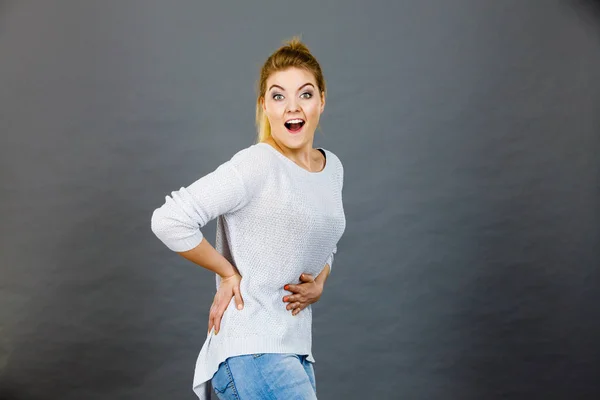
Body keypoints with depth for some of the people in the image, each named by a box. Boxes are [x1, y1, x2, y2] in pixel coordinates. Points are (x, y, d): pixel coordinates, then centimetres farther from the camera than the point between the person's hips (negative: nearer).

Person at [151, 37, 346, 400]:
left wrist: (319, 283, 6)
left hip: (295, 352, 8)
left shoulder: (332, 168, 11)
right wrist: (228, 274, -10)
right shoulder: (256, 166, -13)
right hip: (250, 352, -8)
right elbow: (169, 221, -20)